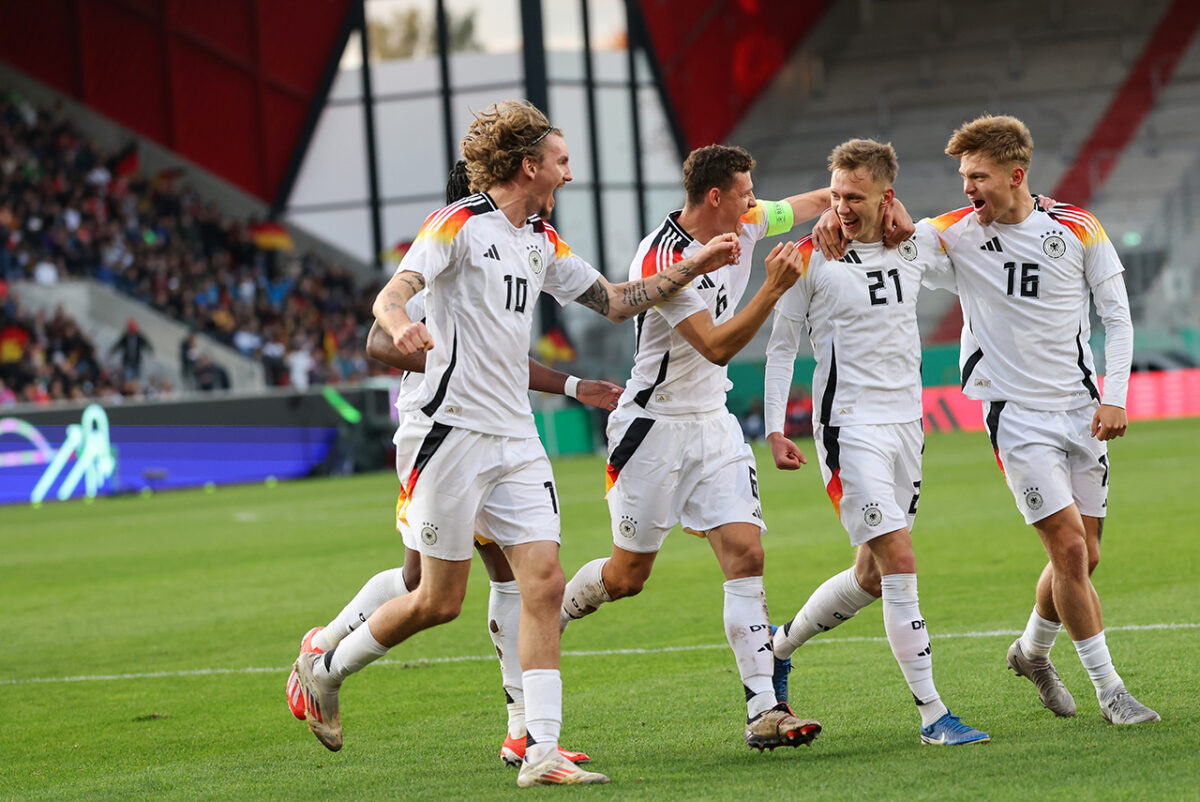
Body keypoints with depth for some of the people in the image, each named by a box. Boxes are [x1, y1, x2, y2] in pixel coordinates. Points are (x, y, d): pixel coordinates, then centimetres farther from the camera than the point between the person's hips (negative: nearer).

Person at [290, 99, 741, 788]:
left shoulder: (543, 241, 16)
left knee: (545, 582, -6)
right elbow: (389, 297, -17)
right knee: (440, 601, -3)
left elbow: (615, 301, 25)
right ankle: (325, 668, 21)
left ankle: (541, 751, -7)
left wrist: (694, 267, 17)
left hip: (516, 440, 7)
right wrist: (402, 327, -41)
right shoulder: (459, 225, -8)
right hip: (452, 430, -7)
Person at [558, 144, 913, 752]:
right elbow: (717, 347, -25)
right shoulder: (661, 261, -22)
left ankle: (764, 712, -12)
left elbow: (808, 204, 17)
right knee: (628, 575, 1)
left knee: (745, 552, -8)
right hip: (654, 427, -6)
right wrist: (773, 289, -32)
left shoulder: (744, 227, 1)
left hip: (714, 424, 6)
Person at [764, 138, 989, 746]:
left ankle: (780, 646, 35)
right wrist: (775, 428, -6)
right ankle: (932, 714, -12)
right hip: (849, 425, -6)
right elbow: (781, 345, 0)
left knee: (873, 575, 13)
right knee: (900, 564, -14)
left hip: (905, 422, 6)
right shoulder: (811, 258, -7)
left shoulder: (915, 245, 5)